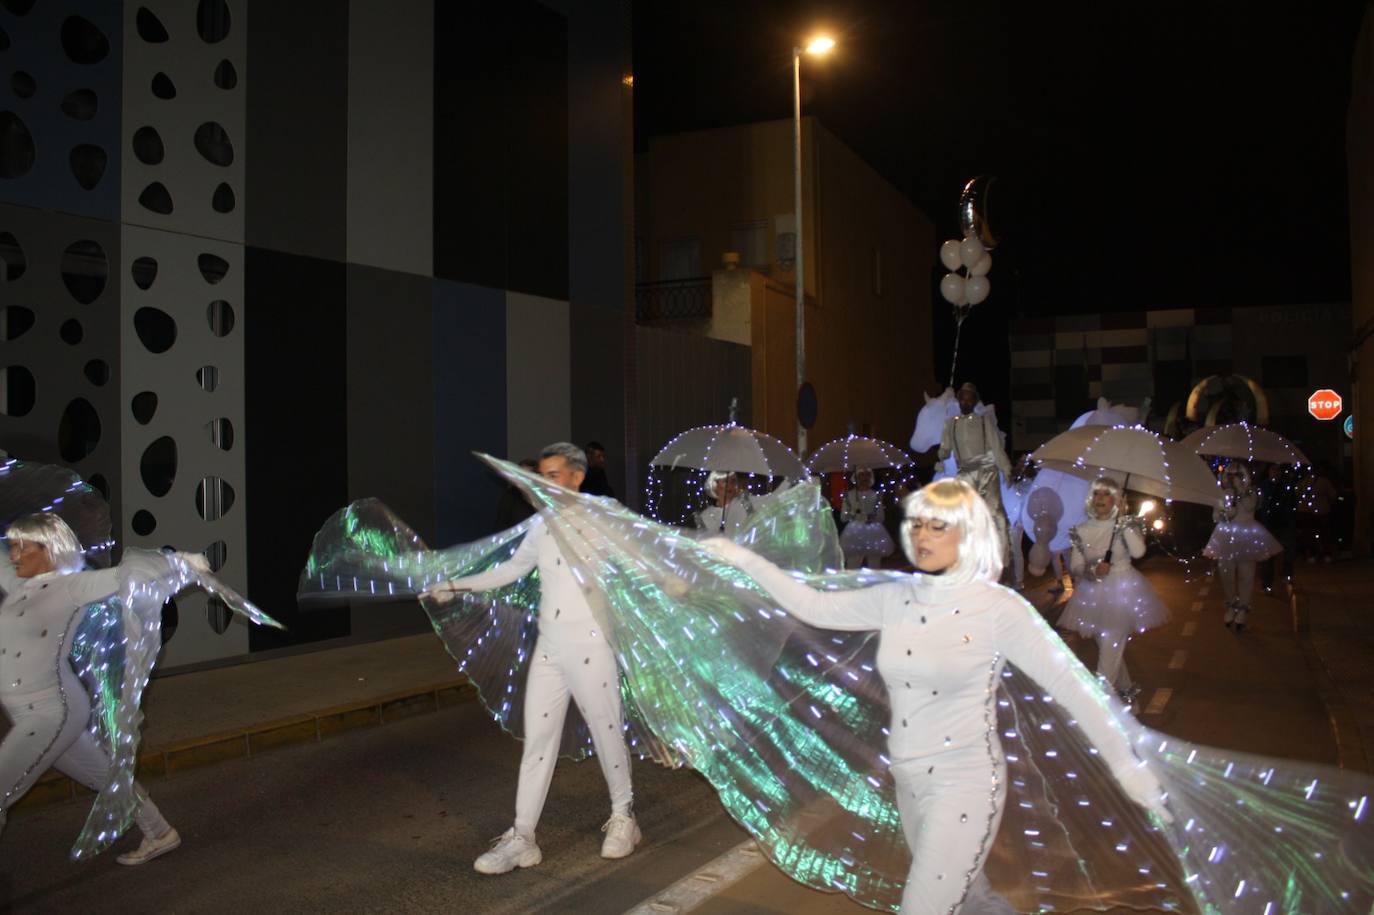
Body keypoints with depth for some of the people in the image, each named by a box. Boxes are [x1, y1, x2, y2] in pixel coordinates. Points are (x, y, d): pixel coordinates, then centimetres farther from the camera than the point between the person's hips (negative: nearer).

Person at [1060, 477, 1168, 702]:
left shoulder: (1126, 524, -7)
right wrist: (1093, 570, -20)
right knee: (1110, 649, 17)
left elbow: (1138, 552, -26)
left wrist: (1122, 519, -22)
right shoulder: (1082, 530, 0)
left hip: (1122, 591, -4)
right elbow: (1076, 566, 1)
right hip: (1094, 594, 4)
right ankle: (1126, 689, 38)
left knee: (1110, 650, -7)